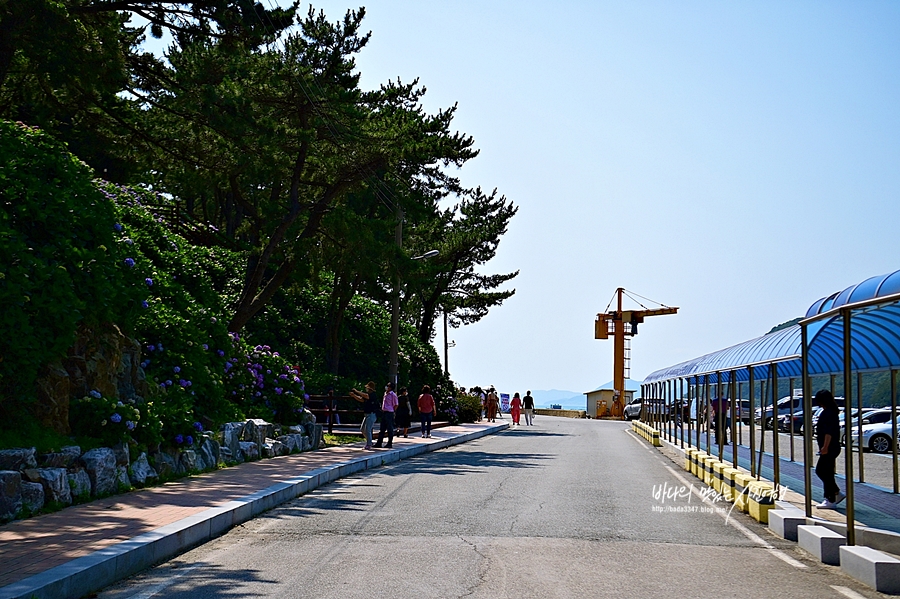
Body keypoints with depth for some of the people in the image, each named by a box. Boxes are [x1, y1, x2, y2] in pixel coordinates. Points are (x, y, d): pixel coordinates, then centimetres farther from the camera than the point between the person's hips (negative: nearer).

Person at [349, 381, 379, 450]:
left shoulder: (374, 395, -15)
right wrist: (354, 395, 6)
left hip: (371, 415, -9)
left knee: (367, 430, -9)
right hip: (366, 415, 10)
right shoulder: (368, 394, 13)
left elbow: (366, 396, -31)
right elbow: (361, 399, 19)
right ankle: (369, 441, 27)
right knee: (362, 429, 13)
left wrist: (357, 391, -23)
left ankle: (369, 445, 0)